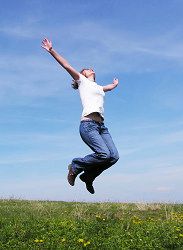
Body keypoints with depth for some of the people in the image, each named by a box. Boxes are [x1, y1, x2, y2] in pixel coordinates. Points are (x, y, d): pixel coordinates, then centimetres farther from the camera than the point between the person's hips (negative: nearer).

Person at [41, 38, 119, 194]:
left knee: (114, 156, -8)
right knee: (104, 154, -22)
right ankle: (75, 166, 3)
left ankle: (88, 176, 12)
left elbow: (112, 86, 53)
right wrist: (51, 50, -2)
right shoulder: (82, 81, 14)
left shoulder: (99, 87, 31)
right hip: (88, 124, -7)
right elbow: (66, 65, 5)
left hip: (101, 125, 7)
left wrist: (115, 83, 72)